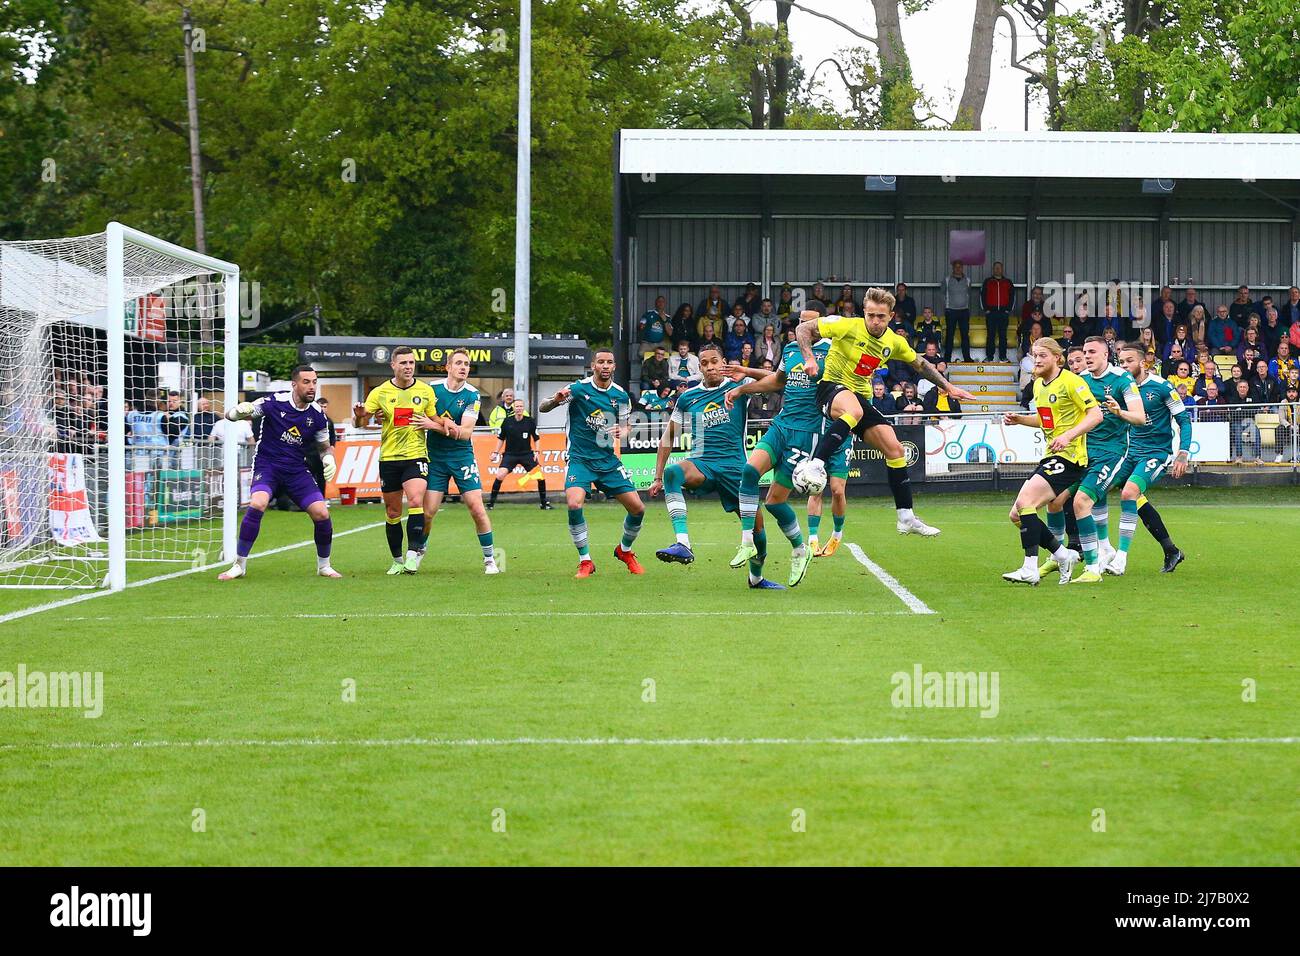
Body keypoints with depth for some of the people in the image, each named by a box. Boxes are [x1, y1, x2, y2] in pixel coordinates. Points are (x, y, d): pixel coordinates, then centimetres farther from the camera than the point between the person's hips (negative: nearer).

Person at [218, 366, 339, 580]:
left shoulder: (317, 415, -1)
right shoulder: (275, 402, -13)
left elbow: (325, 446, 15)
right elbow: (230, 415, -9)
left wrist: (329, 457, -8)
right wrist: (239, 411, -33)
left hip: (296, 470, 4)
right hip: (267, 466, -4)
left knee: (322, 514, -9)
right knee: (257, 505, -29)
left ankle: (324, 566, 17)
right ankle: (239, 565, -16)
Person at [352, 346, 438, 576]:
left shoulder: (426, 391, 3)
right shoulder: (380, 393, 1)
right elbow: (360, 423, -1)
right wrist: (359, 416, -23)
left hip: (416, 456, -1)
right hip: (389, 458, 1)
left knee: (416, 502, -21)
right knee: (392, 512, 6)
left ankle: (413, 556, -18)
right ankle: (397, 561, 18)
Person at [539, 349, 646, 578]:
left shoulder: (621, 396, 2)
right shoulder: (578, 388, -9)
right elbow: (542, 408, -9)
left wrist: (621, 432, -11)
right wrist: (555, 400, -32)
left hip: (608, 459, 4)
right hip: (580, 458, -4)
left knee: (637, 508, -1)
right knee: (574, 504, -27)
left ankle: (625, 551, 29)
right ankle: (585, 561, -10)